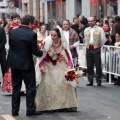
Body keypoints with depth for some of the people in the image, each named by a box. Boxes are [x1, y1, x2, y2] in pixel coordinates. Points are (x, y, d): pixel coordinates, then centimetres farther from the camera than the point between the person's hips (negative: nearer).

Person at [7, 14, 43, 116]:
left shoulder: (12, 32, -2)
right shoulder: (32, 34, -16)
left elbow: (10, 45, 7)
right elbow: (35, 51, -14)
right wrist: (42, 53, 6)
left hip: (14, 63, 5)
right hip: (26, 64, -5)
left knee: (16, 87, 14)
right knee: (31, 87, 7)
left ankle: (15, 110, 16)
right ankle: (30, 110, 7)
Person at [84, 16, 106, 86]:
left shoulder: (99, 29, -1)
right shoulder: (86, 30, 12)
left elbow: (103, 39, 2)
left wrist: (99, 46, 9)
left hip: (96, 49, -4)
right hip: (88, 49, 4)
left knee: (98, 66, -3)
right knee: (89, 66, 5)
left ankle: (99, 81, 3)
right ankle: (90, 81, 12)